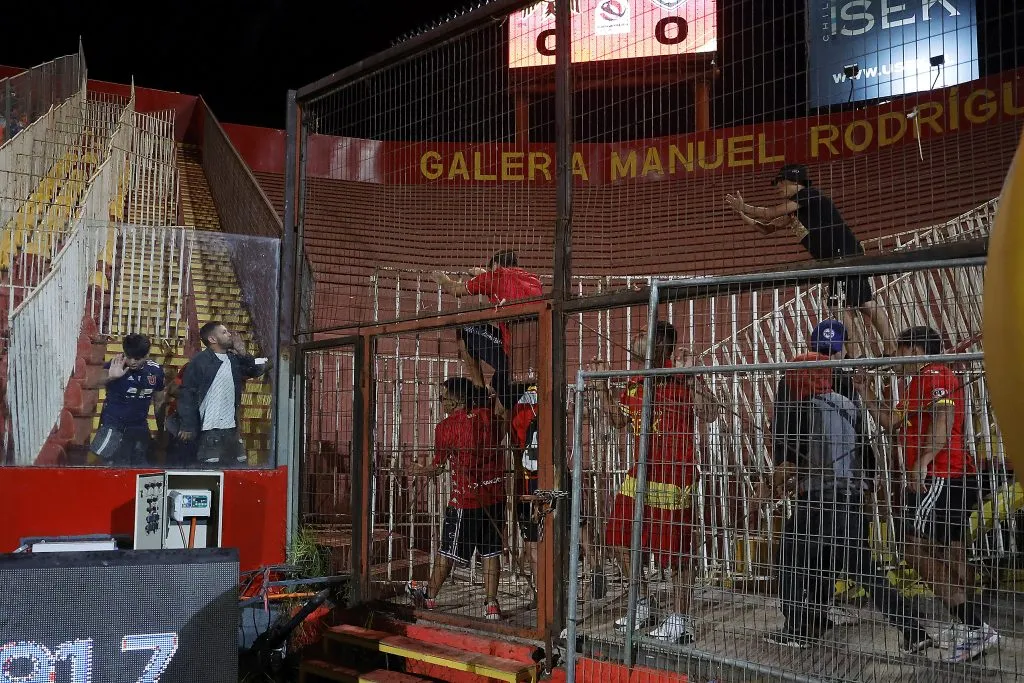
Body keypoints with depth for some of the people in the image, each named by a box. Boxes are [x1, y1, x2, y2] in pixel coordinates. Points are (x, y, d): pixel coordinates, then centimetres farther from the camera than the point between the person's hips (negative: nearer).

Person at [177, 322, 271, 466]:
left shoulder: (235, 359, 12)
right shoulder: (199, 361, -5)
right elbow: (187, 394, -8)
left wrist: (243, 354, -2)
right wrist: (187, 426, -13)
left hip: (232, 428, 6)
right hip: (209, 431, -6)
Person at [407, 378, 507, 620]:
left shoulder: (445, 427, -9)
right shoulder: (487, 415, -2)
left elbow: (438, 467, 1)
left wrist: (419, 470, 19)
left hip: (465, 500, -4)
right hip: (495, 495, 4)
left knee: (447, 552, 11)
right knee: (491, 552, 10)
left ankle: (430, 596, 28)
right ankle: (491, 604, 10)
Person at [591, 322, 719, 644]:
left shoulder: (680, 379, -12)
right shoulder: (635, 383, 12)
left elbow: (709, 415, -24)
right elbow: (617, 418, 24)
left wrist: (692, 377, -31)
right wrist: (603, 384, 17)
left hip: (673, 475, -9)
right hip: (640, 473, 9)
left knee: (675, 548, -1)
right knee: (620, 538, 14)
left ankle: (680, 619, 14)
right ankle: (642, 605, 31)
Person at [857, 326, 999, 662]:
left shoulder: (936, 375, -9)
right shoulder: (920, 383, 23)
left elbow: (944, 419, -25)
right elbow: (890, 421, 29)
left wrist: (922, 461, -32)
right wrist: (866, 390, 23)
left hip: (940, 478, -11)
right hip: (954, 480, 11)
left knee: (919, 551, -12)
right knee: (949, 556, 11)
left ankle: (974, 625, -13)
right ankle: (974, 626, 13)